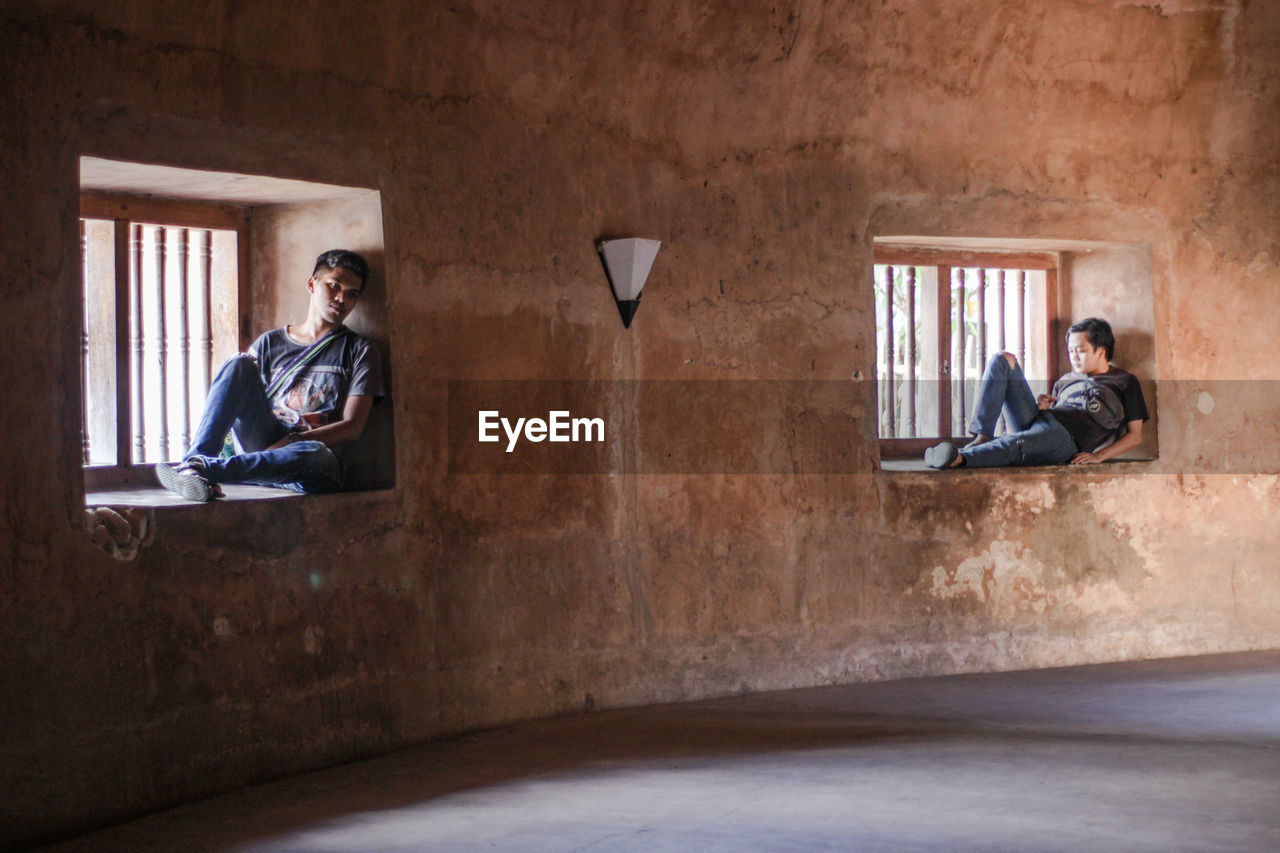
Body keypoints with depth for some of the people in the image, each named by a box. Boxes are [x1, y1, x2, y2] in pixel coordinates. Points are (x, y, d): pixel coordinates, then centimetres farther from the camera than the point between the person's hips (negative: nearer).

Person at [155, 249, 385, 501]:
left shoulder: (359, 352, 12)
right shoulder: (270, 343, 19)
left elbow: (352, 426, 0)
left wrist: (294, 440, -14)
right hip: (262, 446, 2)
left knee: (316, 455, -41)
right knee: (238, 365, -20)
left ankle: (205, 469, -50)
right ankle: (196, 459, -38)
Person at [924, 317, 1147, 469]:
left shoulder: (1125, 381, 20)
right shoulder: (1065, 382, 35)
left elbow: (1135, 435, 12)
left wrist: (1099, 456, -6)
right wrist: (1041, 406, 4)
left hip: (1067, 437, -6)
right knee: (1003, 360, -5)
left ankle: (959, 458, -66)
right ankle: (981, 438, -23)